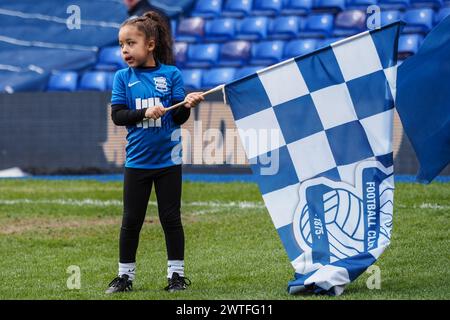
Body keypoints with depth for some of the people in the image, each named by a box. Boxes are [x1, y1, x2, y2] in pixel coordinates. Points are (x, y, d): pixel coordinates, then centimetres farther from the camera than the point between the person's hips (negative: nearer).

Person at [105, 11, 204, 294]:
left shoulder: (171, 75, -3)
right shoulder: (123, 78, 0)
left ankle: (177, 273, 15)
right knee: (131, 220, 7)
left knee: (171, 218, 5)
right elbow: (117, 116, -7)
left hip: (168, 160, -1)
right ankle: (125, 275, 16)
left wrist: (187, 105, -26)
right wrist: (145, 113, -22)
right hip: (137, 161, 1)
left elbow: (179, 118, -5)